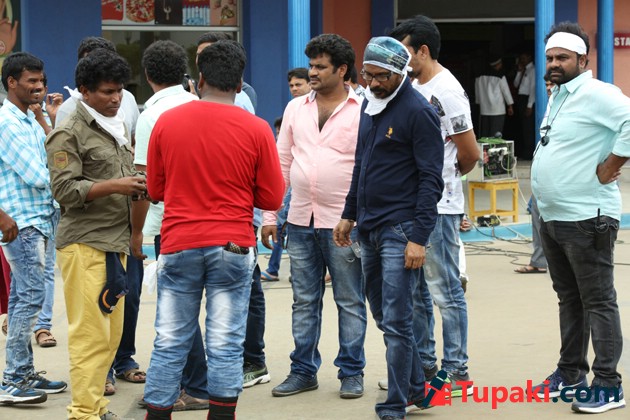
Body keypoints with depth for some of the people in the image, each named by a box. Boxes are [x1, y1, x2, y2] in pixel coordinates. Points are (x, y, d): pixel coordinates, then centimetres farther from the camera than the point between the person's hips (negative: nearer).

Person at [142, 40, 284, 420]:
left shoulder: (166, 122, -1)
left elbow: (155, 189, 8)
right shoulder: (256, 129, -6)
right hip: (232, 246, -1)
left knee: (170, 344, 7)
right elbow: (272, 198, -1)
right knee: (226, 345, 2)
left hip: (179, 245, 1)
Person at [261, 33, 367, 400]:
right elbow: (282, 163, 13)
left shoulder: (363, 110, -5)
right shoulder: (296, 108, 10)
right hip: (301, 220, 5)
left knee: (350, 301, 4)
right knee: (304, 301, 11)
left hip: (344, 223, -4)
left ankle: (352, 373, 13)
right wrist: (269, 215, 9)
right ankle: (304, 371, 19)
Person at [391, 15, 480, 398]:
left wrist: (444, 179, 6)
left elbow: (471, 154, -11)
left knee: (445, 291, -3)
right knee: (415, 290, 14)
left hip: (438, 207, -9)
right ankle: (423, 364, 24)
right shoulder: (413, 88, 12)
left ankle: (456, 371, 4)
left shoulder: (446, 92, -14)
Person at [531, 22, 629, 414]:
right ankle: (571, 373, 27)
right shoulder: (558, 96, 15)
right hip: (552, 217, 10)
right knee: (569, 300, 17)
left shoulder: (596, 95, -15)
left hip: (586, 219, -10)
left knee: (598, 302, -5)